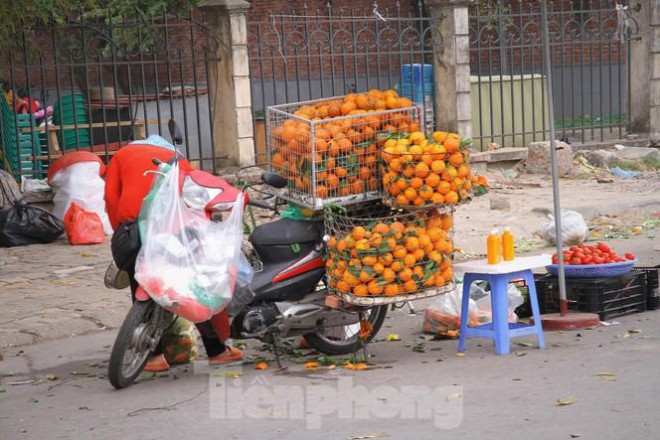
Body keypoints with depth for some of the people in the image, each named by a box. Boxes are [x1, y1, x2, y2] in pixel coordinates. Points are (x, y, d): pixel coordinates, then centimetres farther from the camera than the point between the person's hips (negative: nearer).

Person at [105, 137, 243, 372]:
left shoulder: (123, 154, 28)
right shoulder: (179, 160, 33)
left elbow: (111, 195, 10)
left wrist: (120, 232, 12)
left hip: (134, 218, -1)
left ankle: (154, 354, 12)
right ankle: (216, 349, 23)